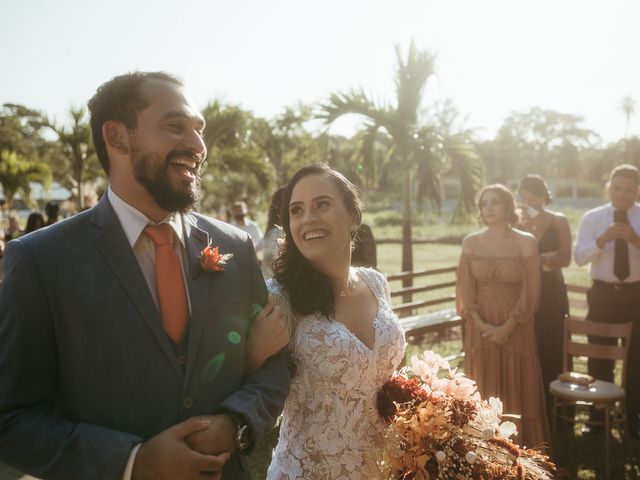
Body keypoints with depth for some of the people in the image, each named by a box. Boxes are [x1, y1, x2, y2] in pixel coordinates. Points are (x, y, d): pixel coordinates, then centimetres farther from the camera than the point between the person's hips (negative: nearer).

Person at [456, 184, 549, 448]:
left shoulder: (526, 242, -3)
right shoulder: (471, 242, 2)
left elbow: (531, 291, -7)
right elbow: (465, 289, 0)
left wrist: (508, 327, -13)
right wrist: (480, 324, -12)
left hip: (516, 329, -1)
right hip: (480, 329, 2)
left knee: (518, 391, 6)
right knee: (483, 393, 8)